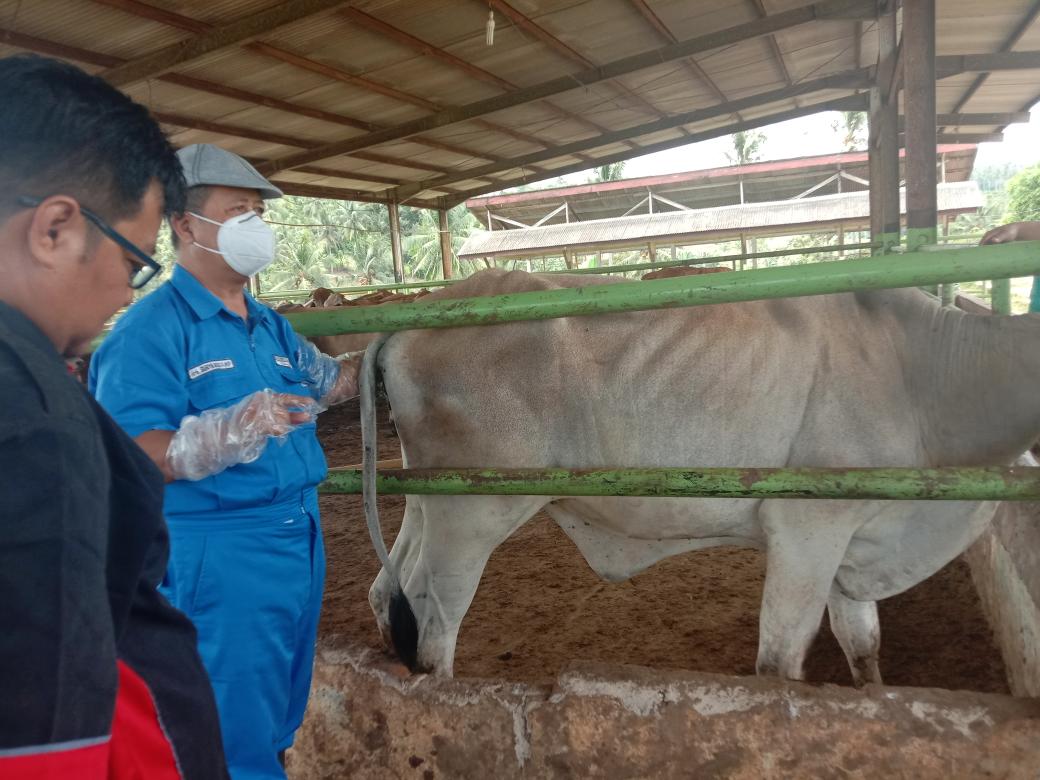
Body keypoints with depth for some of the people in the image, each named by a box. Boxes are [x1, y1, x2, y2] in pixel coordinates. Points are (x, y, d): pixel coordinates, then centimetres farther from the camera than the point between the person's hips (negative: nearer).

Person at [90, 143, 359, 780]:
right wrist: (231, 430, -35)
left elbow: (327, 381, 25)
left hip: (300, 539, 8)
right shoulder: (153, 327, -15)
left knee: (278, 722, 24)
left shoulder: (270, 325, 10)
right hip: (219, 557, -8)